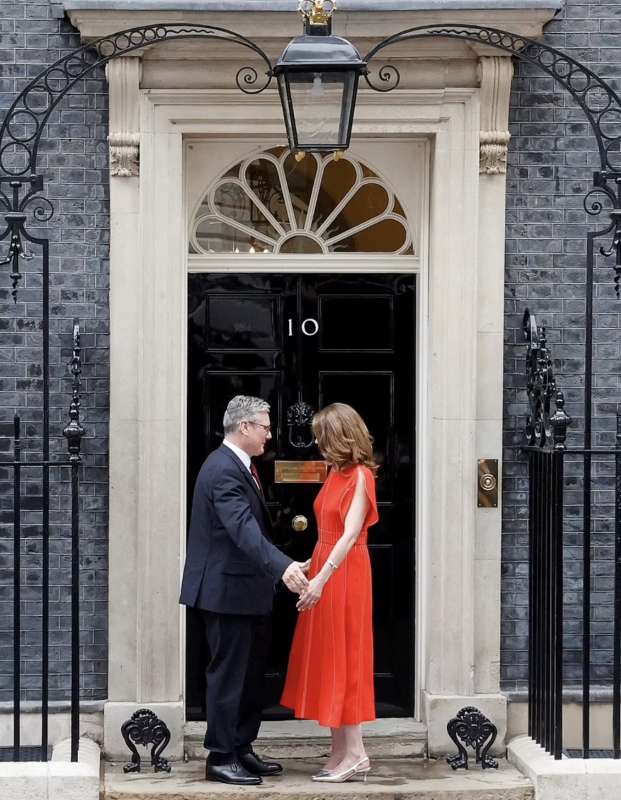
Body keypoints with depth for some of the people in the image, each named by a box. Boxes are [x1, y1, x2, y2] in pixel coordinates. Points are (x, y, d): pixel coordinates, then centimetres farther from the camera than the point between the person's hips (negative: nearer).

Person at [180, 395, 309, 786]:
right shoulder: (224, 470, -21)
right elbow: (244, 530, -33)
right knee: (228, 676, -3)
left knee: (250, 675, 15)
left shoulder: (238, 466, 13)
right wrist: (283, 566, -43)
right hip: (228, 590, -10)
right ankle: (221, 758, 3)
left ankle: (242, 750, 24)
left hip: (246, 591, 10)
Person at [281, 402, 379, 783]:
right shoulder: (337, 473, 11)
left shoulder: (360, 476, -14)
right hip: (325, 568, 9)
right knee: (328, 659, 9)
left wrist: (322, 578, -28)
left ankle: (355, 754, -2)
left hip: (344, 574, -9)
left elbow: (351, 534, -22)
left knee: (343, 657, -6)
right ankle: (342, 751, 13)